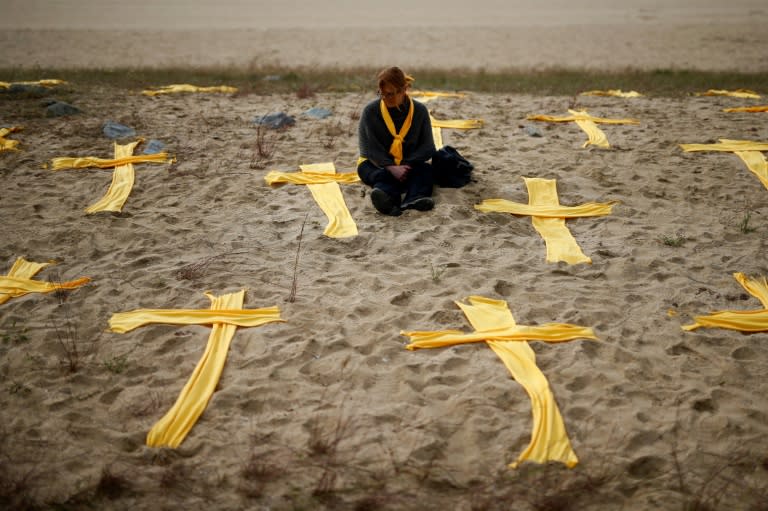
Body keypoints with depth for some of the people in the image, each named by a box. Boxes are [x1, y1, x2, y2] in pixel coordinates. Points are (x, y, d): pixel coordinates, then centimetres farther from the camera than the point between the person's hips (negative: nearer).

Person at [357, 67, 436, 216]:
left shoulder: (419, 111, 0)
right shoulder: (370, 111, -4)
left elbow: (428, 148, -3)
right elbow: (370, 149, -12)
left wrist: (405, 165, -22)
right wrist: (391, 168, -29)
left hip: (408, 166, 2)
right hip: (376, 165, -1)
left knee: (426, 170, -30)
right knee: (383, 175, -36)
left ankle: (414, 198, -62)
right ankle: (387, 197, -70)